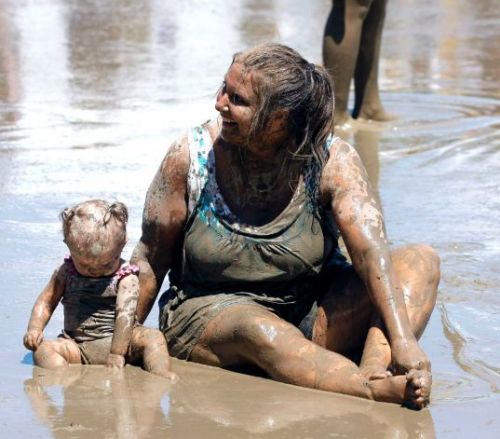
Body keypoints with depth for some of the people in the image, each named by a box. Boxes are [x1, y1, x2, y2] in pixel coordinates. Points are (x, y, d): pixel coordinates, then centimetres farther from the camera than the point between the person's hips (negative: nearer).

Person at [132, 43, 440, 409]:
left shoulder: (332, 161, -12)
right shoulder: (190, 156, -11)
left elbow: (371, 253, -25)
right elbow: (151, 260, 0)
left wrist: (403, 341, -38)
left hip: (310, 315, 2)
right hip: (208, 314, -2)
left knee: (422, 261, -18)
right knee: (257, 329, -40)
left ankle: (375, 370, -43)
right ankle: (381, 391, -56)